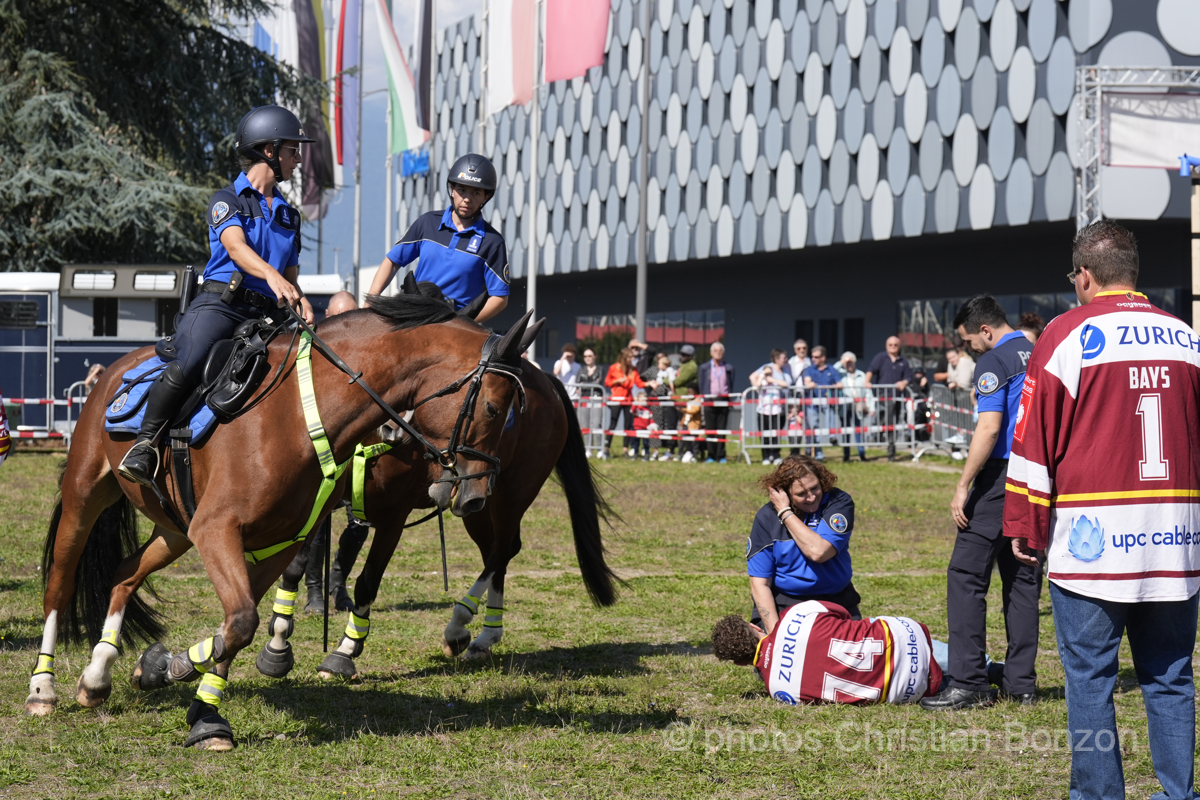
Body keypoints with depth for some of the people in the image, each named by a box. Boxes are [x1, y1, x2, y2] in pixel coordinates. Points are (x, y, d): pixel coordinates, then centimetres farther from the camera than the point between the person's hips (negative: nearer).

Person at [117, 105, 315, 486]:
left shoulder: (289, 215, 25)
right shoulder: (227, 200, 5)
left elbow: (292, 273, 25)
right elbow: (236, 246, -15)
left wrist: (300, 301, 0)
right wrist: (272, 276, -34)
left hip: (265, 314, 6)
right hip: (220, 304, -6)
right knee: (189, 365, -31)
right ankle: (144, 444, -18)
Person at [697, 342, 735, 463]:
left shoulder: (728, 368, 11)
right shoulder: (703, 368, 9)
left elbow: (731, 385, 10)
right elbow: (701, 386, 8)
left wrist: (729, 399, -1)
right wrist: (704, 399, -1)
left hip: (723, 402, 0)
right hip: (709, 401, 0)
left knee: (722, 429, 0)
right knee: (710, 429, 0)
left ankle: (720, 456, 3)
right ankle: (710, 455, 3)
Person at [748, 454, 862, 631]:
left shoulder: (839, 502, -7)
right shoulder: (766, 518, -6)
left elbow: (818, 552, -22)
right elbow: (760, 583, -8)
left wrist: (785, 513, -16)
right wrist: (775, 631, -19)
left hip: (836, 604, 0)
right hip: (784, 605, 0)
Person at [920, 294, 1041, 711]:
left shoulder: (994, 362, -10)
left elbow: (989, 428, -18)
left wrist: (963, 486, -16)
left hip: (1002, 475, -8)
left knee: (966, 574, -4)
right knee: (1023, 580, 11)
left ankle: (968, 682, -8)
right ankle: (1021, 683, 11)